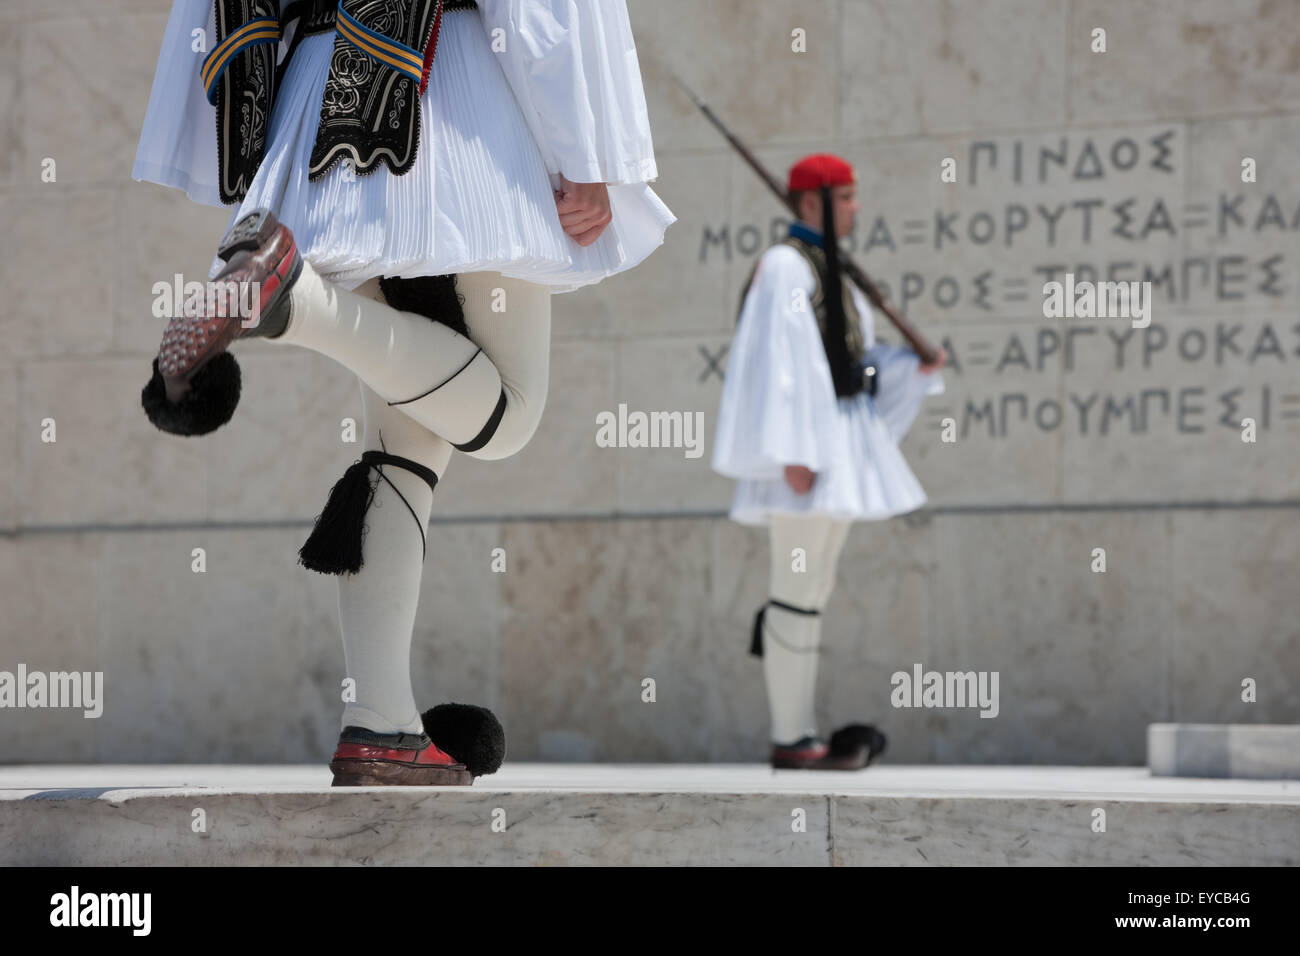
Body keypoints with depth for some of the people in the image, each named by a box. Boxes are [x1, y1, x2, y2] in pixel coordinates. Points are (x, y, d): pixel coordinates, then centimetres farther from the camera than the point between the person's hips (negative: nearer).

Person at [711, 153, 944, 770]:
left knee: (812, 589, 11)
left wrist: (915, 368, 4)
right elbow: (783, 362, -18)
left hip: (839, 440, 10)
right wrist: (795, 452, -24)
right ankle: (790, 739, -6)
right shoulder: (785, 266, -11)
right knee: (798, 589, -8)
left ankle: (799, 733, 14)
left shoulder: (827, 270, 19)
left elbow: (854, 360, 21)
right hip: (808, 439, -10)